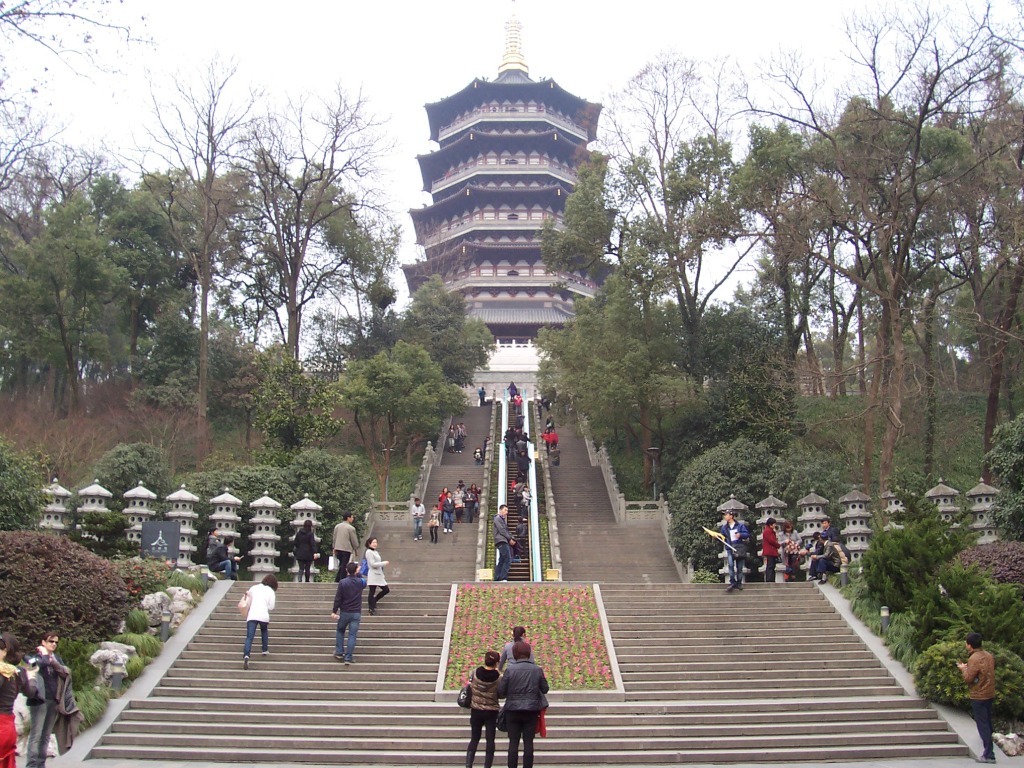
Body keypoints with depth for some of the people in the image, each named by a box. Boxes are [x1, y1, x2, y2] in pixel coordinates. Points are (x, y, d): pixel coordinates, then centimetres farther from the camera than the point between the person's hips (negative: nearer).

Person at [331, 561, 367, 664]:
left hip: (344, 612, -1)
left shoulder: (342, 582, -9)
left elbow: (338, 598, -9)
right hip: (356, 613, 1)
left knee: (340, 631, 21)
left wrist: (334, 611, -2)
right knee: (352, 635, 2)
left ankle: (339, 652, 17)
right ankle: (348, 658, -3)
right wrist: (358, 574, 28)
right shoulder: (360, 582, -2)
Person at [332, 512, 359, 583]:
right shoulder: (351, 528, -11)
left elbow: (334, 538, 13)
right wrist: (356, 550, 7)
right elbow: (354, 540, -6)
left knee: (341, 564, 18)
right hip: (347, 549, -6)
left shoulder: (337, 526, 8)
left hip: (338, 548, 6)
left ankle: (337, 579, 14)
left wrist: (334, 548, 21)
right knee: (344, 565, 1)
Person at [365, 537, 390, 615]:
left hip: (379, 575, 9)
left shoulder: (376, 552, 17)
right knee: (372, 592, -3)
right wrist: (384, 563, -11)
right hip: (373, 575, -9)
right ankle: (372, 610, 4)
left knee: (386, 589, 8)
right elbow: (373, 564, -16)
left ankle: (373, 601, 24)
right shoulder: (369, 552, -9)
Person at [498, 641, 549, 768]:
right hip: (532, 710, 1)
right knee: (528, 742, 5)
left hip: (513, 710, -1)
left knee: (513, 742, 5)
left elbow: (500, 692, -7)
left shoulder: (510, 670, -9)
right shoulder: (537, 670, -3)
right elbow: (545, 689, 5)